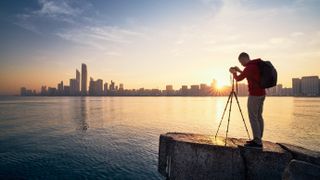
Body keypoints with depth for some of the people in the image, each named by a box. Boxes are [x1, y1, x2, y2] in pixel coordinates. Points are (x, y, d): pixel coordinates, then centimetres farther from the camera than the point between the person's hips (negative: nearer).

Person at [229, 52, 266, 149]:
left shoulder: (249, 67, -16)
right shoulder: (257, 65, 13)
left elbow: (238, 79, -5)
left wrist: (233, 72, 13)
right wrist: (239, 70, 25)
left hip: (254, 95, -10)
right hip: (262, 94, 10)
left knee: (253, 117, -6)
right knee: (258, 116, 11)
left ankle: (257, 142, -5)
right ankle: (258, 139, 17)